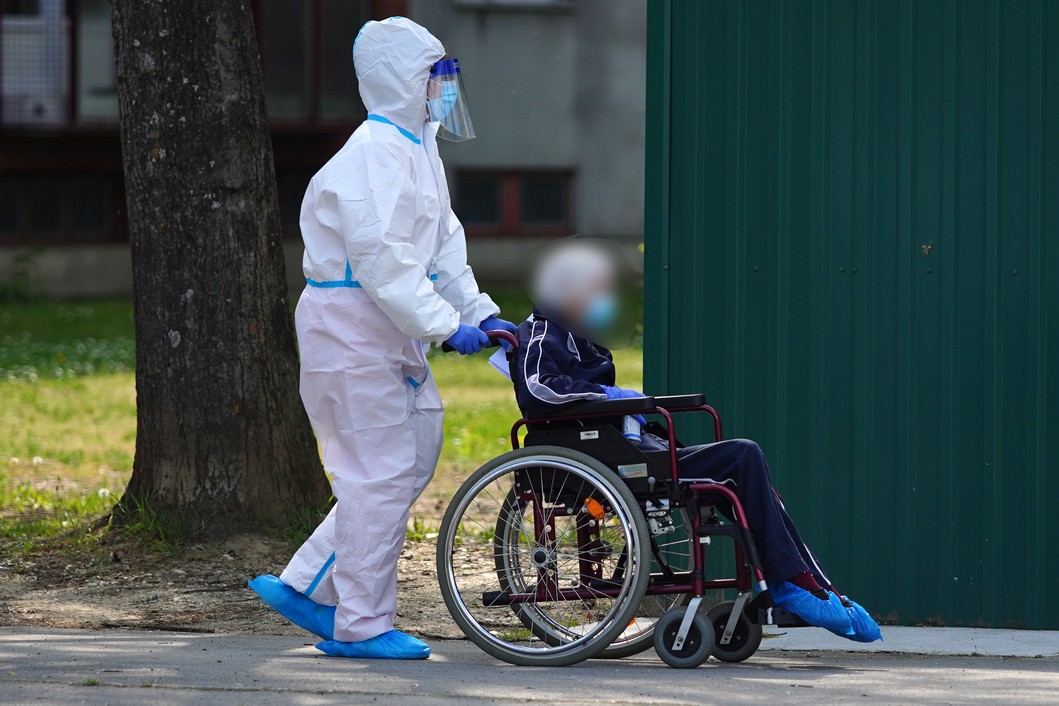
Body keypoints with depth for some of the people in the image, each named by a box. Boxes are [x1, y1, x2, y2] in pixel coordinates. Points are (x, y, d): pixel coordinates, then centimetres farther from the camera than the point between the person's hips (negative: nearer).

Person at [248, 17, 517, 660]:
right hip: (351, 325, -10)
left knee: (414, 457, 12)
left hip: (393, 332, 10)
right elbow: (383, 260, -24)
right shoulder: (376, 154, -17)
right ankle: (362, 625, 2)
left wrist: (480, 312, 6)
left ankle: (305, 587, 18)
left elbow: (443, 244, 18)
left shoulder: (419, 148, 16)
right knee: (381, 473, -7)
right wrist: (446, 325, -24)